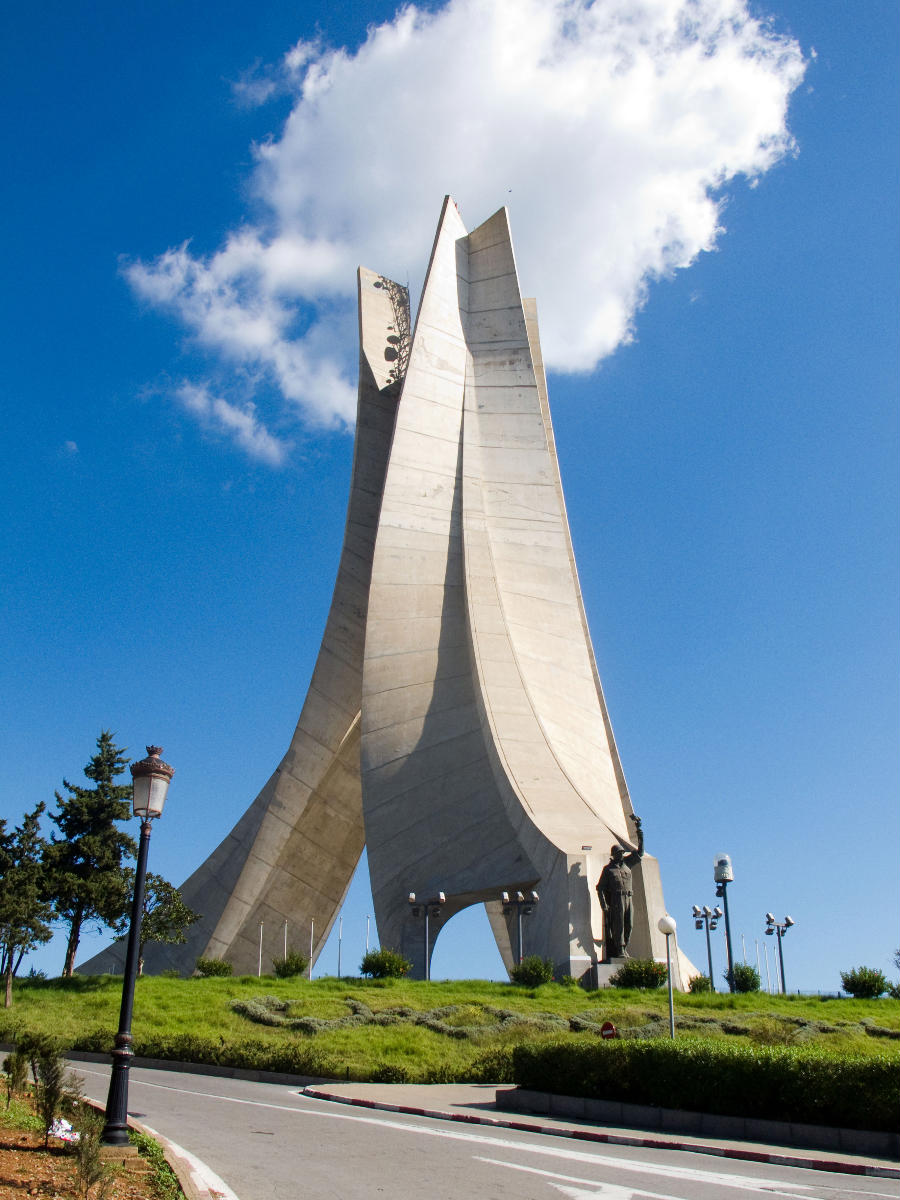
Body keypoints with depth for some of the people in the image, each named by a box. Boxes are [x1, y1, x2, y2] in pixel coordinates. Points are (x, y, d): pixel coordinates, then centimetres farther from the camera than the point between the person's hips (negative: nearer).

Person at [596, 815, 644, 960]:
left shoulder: (626, 863, 18)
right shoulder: (608, 869, 5)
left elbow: (639, 853, 22)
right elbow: (600, 887, 3)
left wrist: (639, 833, 14)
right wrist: (604, 904, -9)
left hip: (629, 898, 5)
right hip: (616, 899, -5)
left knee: (629, 925, 1)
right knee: (618, 924, -10)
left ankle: (624, 949, 7)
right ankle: (619, 949, -9)